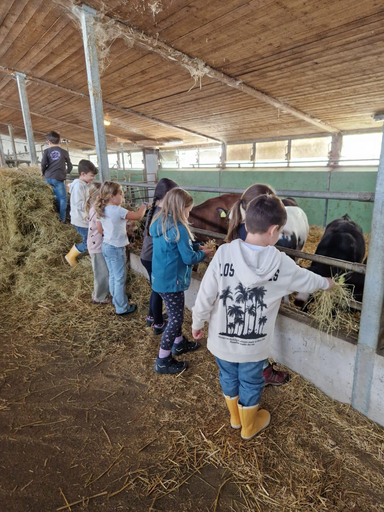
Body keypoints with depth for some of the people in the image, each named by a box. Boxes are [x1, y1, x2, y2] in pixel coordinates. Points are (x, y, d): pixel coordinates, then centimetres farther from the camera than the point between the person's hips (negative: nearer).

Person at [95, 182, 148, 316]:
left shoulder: (101, 210, 2)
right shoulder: (117, 211, -23)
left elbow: (100, 230, 9)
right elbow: (138, 216, -25)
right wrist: (144, 205, -7)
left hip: (106, 246, 8)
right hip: (116, 249, -8)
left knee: (113, 276, 22)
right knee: (120, 279, 4)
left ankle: (116, 300, 39)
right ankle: (122, 308, 16)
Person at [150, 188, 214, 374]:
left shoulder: (159, 223, 5)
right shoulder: (178, 228, -22)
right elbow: (189, 258, -18)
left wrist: (196, 247, 9)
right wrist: (204, 253, 0)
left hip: (160, 278, 9)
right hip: (171, 281, -9)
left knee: (176, 314, 25)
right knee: (176, 319, 4)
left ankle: (179, 343, 45)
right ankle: (163, 361, 15)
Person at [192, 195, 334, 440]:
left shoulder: (225, 252, -18)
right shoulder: (281, 262, -15)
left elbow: (206, 294, -14)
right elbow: (307, 279, 5)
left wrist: (197, 323, 3)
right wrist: (326, 283, 27)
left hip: (222, 339, 1)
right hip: (254, 344, -1)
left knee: (229, 377, 25)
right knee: (250, 383, 23)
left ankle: (235, 417, 51)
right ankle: (249, 426, 47)